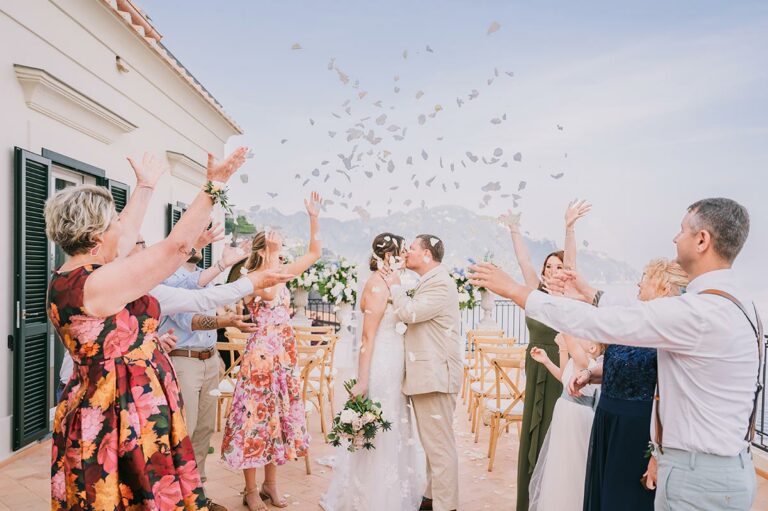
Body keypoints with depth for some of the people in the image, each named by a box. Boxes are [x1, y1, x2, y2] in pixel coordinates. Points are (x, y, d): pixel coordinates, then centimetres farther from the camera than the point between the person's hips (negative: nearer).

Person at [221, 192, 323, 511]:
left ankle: (270, 485, 27)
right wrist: (273, 252, -31)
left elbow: (314, 253, 11)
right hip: (261, 354, -7)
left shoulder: (282, 273, 10)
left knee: (277, 416, 13)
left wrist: (313, 219, 3)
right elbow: (269, 294, -32)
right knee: (257, 417, 1)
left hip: (283, 355, 7)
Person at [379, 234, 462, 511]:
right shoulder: (430, 282, 17)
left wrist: (395, 286, -8)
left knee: (439, 443, -2)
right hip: (428, 372, 11)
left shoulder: (440, 283, -15)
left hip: (435, 374, -11)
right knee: (433, 442, 19)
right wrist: (396, 287, 11)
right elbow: (411, 316, 18)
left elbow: (409, 313, -23)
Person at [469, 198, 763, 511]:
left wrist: (514, 290, -17)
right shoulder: (736, 302, 5)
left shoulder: (701, 311, -26)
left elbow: (593, 323, -25)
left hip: (699, 474, -9)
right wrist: (591, 295, 16)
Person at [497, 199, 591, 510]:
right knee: (533, 432, 13)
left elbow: (571, 261, -22)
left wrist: (569, 227, -34)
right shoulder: (538, 293, 4)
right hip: (535, 370, 5)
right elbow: (523, 261, 1)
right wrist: (515, 230, -4)